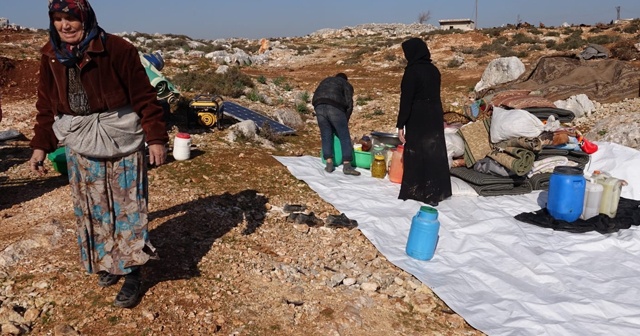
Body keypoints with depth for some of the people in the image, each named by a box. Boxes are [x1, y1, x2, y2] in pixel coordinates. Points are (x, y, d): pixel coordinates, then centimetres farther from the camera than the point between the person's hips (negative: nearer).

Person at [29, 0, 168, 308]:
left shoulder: (117, 49, -14)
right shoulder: (50, 55, 2)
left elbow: (144, 97, -12)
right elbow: (46, 104, 10)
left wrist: (156, 138, -14)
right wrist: (40, 145, 8)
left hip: (122, 142, -5)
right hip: (79, 145, 5)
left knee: (128, 208, 2)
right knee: (91, 209, 12)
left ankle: (132, 274, 12)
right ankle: (106, 262, 30)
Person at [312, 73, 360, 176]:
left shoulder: (325, 81, 35)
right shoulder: (347, 85, 21)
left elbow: (315, 99, 29)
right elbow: (349, 105, 8)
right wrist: (345, 121, 16)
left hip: (319, 107, 4)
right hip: (335, 108, -4)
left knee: (326, 136, 13)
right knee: (344, 136, 2)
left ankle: (329, 163, 5)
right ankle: (347, 166, -5)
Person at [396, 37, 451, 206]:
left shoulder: (412, 71, -15)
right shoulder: (434, 70, 7)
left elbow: (406, 100, -17)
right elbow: (434, 94, 14)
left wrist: (400, 124, -14)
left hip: (418, 120, -7)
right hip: (435, 117, 7)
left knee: (415, 155, 3)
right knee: (435, 153, 12)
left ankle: (416, 192, 10)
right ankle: (437, 191, 20)